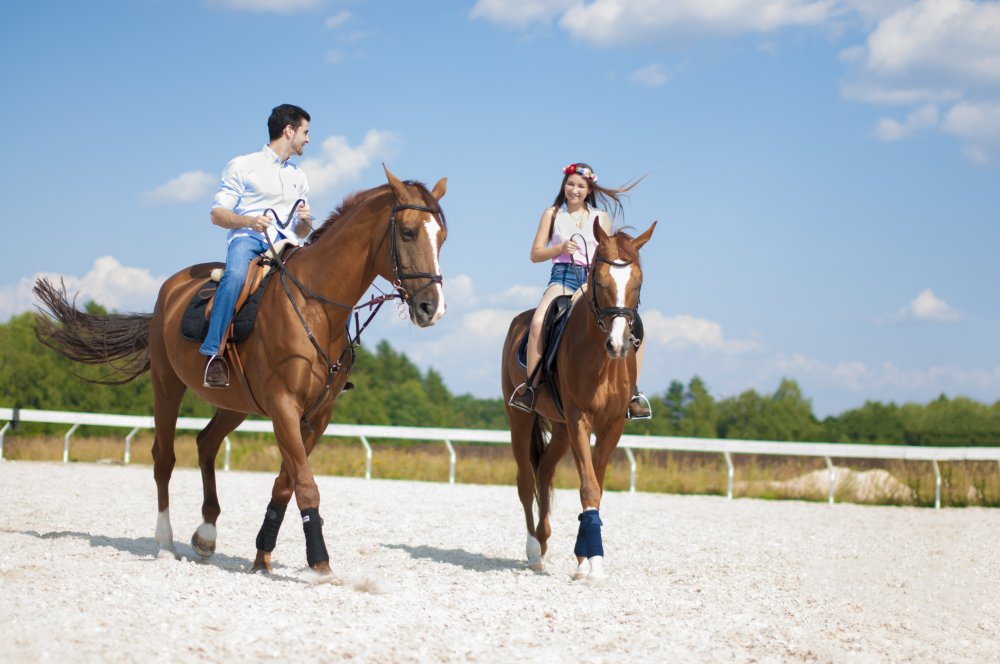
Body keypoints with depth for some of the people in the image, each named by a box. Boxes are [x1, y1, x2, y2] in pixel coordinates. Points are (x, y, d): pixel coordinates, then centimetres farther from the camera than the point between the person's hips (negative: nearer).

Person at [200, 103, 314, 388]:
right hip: (246, 237, -5)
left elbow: (302, 232, 26)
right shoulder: (242, 166, 8)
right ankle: (214, 353, -39)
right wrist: (249, 221, -18)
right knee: (236, 275, -38)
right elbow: (217, 214, 1)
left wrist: (305, 221, 1)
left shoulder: (299, 177, 24)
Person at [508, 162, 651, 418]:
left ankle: (633, 391, -8)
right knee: (538, 322, -33)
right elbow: (535, 254, 10)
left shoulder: (601, 217, 17)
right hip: (562, 276, -2)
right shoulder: (552, 214, 13)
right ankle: (530, 387, -21)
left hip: (593, 280, 2)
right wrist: (561, 248, -8)